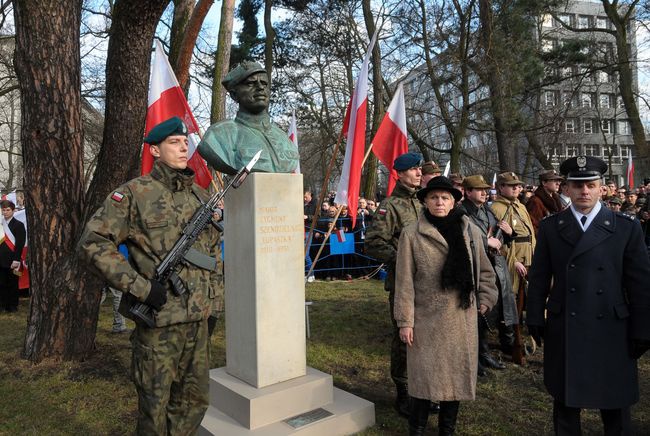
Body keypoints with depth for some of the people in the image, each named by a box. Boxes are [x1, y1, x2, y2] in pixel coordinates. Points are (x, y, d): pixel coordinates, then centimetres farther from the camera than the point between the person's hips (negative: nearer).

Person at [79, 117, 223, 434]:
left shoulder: (201, 196, 11)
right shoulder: (134, 194, -8)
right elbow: (93, 242, -13)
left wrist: (214, 294, 16)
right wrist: (139, 287, -18)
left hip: (199, 319, 6)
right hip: (159, 320, -5)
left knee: (195, 399, 17)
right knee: (155, 405, 10)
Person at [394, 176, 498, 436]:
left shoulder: (471, 232, 4)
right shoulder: (412, 234, -7)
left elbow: (485, 271, 16)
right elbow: (404, 281, -6)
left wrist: (485, 299, 8)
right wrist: (405, 321, -8)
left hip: (462, 319, 3)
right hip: (426, 319, -3)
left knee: (457, 374, 11)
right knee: (425, 376, 3)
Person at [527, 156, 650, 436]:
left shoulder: (626, 228, 0)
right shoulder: (550, 227, 1)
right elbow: (539, 278, 3)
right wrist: (535, 319, 1)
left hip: (611, 332, 0)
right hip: (563, 331, 1)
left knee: (616, 409, 13)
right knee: (565, 403, 14)